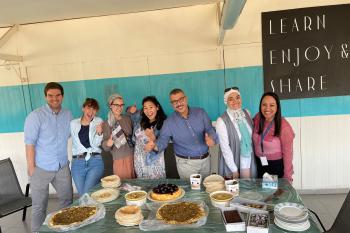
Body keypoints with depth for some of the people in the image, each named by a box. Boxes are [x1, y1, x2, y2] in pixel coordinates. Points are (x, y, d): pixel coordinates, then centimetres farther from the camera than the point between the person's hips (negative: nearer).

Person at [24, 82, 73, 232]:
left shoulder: (68, 115, 3)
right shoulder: (36, 116, -11)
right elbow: (30, 142, -12)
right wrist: (31, 167, -12)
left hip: (63, 167, 5)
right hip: (41, 169, -4)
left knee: (67, 200, 16)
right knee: (39, 206, 9)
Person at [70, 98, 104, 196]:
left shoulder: (99, 122, 2)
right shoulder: (73, 123, 8)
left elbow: (96, 144, -4)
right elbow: (76, 143, 10)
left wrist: (99, 133, -20)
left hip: (95, 162, -2)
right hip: (77, 163, 2)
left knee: (88, 193, -12)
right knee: (82, 194, 4)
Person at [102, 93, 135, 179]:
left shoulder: (127, 118, 3)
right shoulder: (106, 124, 0)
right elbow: (104, 145, -1)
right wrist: (108, 143, -23)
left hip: (133, 157, 2)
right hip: (119, 160, -2)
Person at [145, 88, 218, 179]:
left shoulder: (201, 113, -3)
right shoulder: (169, 122, -7)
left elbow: (210, 129, -4)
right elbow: (162, 140, -8)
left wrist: (212, 139, -27)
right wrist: (154, 145, -31)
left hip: (206, 159, 3)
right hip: (186, 163, -2)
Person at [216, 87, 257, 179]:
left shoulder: (246, 113, -2)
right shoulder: (221, 121, -19)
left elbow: (252, 135, 8)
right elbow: (225, 148, -17)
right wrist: (234, 170, -13)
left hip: (248, 160, 5)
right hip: (232, 162, -4)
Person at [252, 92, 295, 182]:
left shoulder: (284, 126, -22)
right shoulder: (257, 118, -11)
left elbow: (287, 153, -15)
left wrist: (287, 176, -10)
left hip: (277, 165, -4)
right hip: (260, 164, 4)